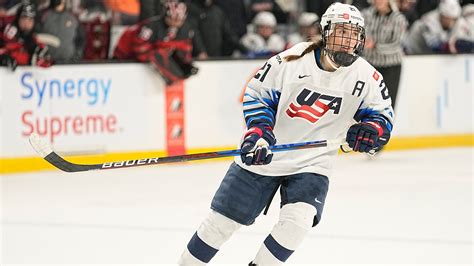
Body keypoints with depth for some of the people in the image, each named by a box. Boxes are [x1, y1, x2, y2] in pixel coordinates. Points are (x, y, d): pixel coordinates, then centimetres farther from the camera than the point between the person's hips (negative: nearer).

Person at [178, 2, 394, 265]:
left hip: (312, 163, 1)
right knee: (222, 220, 4)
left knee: (297, 221, -24)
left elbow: (383, 114, 1)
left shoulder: (366, 76, -8)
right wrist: (259, 131, -19)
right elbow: (256, 95, -4)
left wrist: (371, 130, -21)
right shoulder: (292, 59, -14)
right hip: (263, 156, -1)